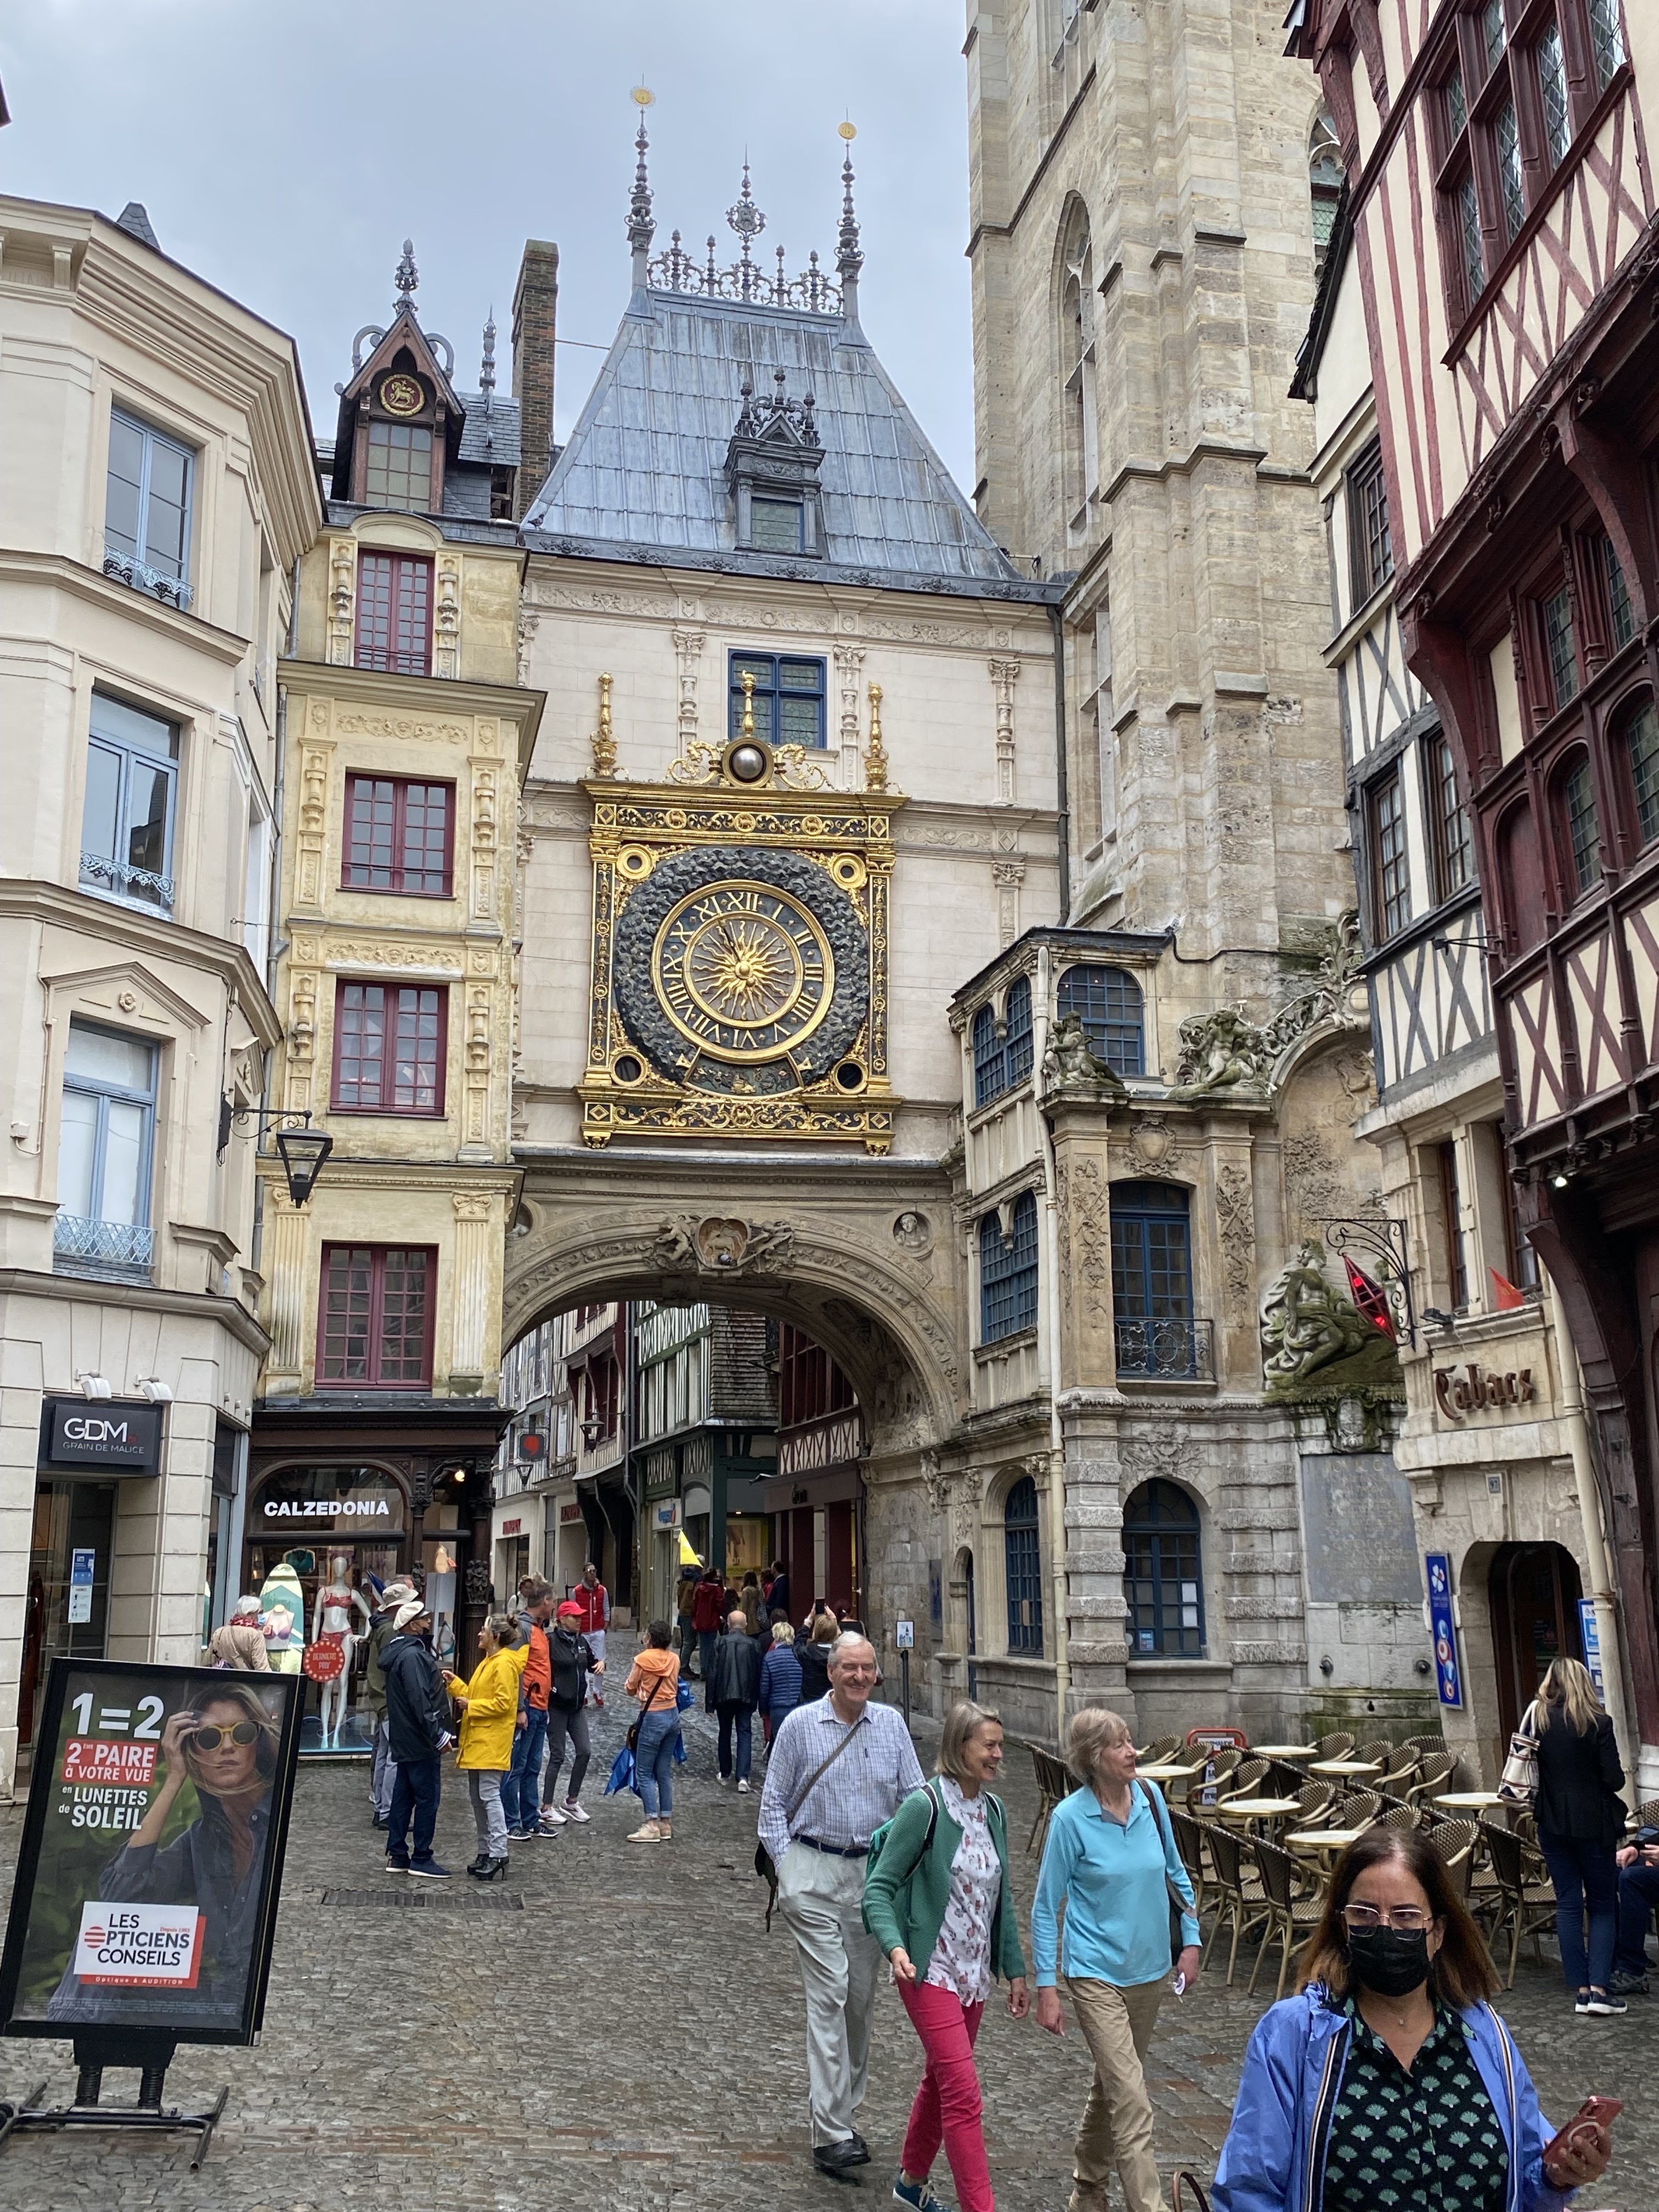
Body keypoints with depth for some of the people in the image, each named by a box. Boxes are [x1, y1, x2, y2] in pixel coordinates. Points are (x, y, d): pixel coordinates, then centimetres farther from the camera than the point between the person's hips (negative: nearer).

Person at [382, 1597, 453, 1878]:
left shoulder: (399, 1652, 14)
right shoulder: (412, 1655, -19)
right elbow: (420, 1702, -24)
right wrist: (438, 1736, -22)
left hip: (405, 1740, 11)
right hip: (421, 1742, -11)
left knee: (403, 1796, 14)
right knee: (427, 1797, -3)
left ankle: (397, 1855, 20)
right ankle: (421, 1859, 2)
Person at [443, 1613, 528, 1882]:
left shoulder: (504, 1664, -14)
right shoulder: (487, 1662, 18)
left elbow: (503, 1703, -20)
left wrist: (471, 1706, -16)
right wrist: (455, 1684, 12)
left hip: (491, 1743, -10)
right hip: (476, 1741, 10)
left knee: (489, 1795, -11)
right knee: (477, 1797, 11)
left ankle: (498, 1855, -9)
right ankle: (485, 1852, 18)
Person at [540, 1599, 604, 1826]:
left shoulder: (581, 1641, 8)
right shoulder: (551, 1642, -14)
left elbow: (590, 1664, 22)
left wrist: (600, 1664, 3)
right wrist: (550, 1689, -23)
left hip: (577, 1706, 7)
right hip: (557, 1707, -7)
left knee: (584, 1752, 5)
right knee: (557, 1756, -1)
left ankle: (571, 1802, 21)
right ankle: (547, 1808, 10)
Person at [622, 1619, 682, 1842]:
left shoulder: (643, 1659, -12)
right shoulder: (674, 1659, 3)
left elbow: (631, 1690, -3)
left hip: (653, 1718, -6)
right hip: (673, 1715, 6)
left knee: (644, 1773, 1)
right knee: (664, 1772, 13)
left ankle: (652, 1825, -4)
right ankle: (666, 1823, 15)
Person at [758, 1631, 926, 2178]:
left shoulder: (891, 1724, 4)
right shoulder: (800, 1725, -4)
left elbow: (915, 1796, 10)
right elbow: (773, 1804, 1)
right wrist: (787, 1870, -6)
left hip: (873, 1872, 4)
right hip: (814, 1872, -4)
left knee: (861, 1998, 10)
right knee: (830, 1995, -10)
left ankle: (844, 2110, 25)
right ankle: (831, 2133, -7)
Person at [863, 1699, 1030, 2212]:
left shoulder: (992, 1810, 4)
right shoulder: (925, 1808, -17)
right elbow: (879, 1888, -16)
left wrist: (1015, 1970, 14)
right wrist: (895, 1948, -31)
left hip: (975, 1972, 7)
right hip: (930, 1971, -7)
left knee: (942, 2080, 19)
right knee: (963, 2092, -8)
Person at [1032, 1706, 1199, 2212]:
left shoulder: (1150, 1799, -4)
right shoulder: (1071, 1818, -17)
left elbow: (1175, 1872, 11)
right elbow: (1046, 1907, -10)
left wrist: (1191, 1940, 5)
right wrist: (1046, 1987, -11)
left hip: (1150, 1970, 5)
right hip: (1097, 1974, -5)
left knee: (1113, 2085, 21)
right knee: (1132, 2102, -11)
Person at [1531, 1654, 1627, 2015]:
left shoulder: (1537, 1720, -4)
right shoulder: (1597, 1723, -12)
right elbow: (1614, 1780, -12)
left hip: (1553, 1823, 2)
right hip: (1594, 1823, -2)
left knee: (1568, 1904, 10)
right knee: (1603, 1904, 9)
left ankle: (1581, 1990, 9)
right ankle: (1599, 1988, -1)